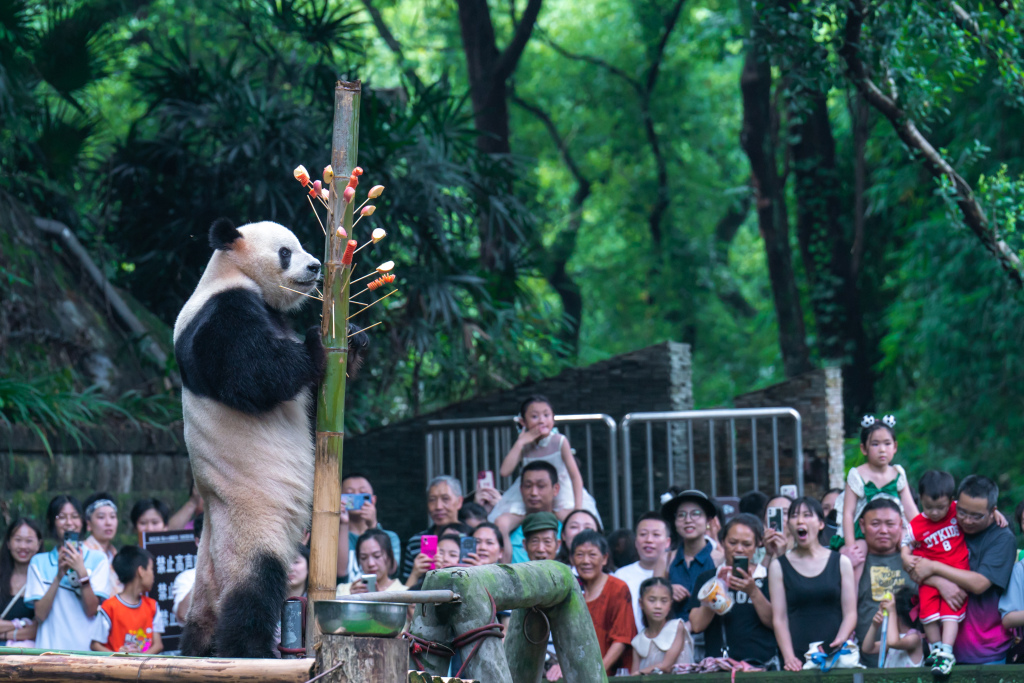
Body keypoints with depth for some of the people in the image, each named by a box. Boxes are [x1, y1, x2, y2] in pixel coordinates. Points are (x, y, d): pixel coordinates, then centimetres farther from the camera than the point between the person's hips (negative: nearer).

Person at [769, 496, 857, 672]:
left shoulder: (841, 562, 10)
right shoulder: (779, 566, 8)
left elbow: (850, 613, 6)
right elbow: (779, 618, 2)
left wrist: (840, 641, -13)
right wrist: (789, 657, -11)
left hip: (834, 656, 1)